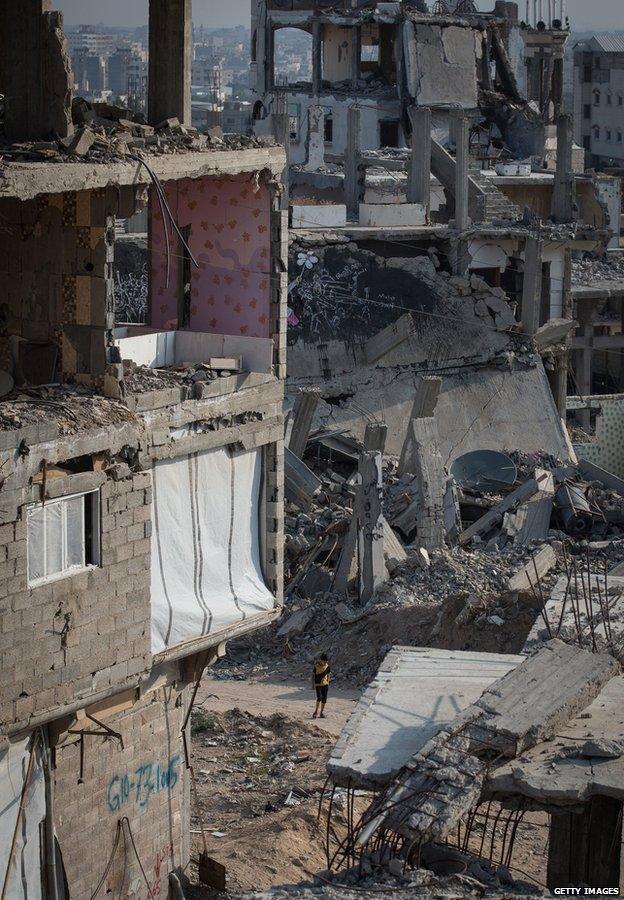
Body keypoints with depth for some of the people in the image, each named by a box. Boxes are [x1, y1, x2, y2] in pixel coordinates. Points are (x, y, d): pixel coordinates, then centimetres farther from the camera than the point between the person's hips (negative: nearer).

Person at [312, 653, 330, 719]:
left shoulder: (327, 666, 1)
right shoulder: (316, 666, -11)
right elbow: (313, 675, -5)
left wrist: (328, 684, 12)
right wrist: (313, 684, -9)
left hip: (325, 684, 4)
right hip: (318, 684, -4)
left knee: (324, 698, 2)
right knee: (319, 697, -18)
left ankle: (321, 713, 12)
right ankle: (316, 711, -4)